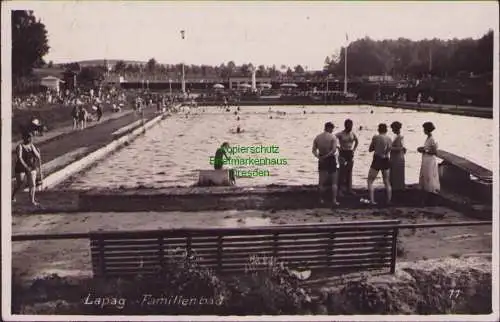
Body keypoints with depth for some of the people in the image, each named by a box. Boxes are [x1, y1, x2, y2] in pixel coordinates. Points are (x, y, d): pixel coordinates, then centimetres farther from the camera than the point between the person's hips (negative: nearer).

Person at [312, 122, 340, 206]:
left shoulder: (317, 137, 3)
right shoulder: (333, 137, -10)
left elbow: (314, 150, -2)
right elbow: (334, 150, -20)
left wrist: (319, 156, -11)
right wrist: (326, 156, -16)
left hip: (322, 161, 4)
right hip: (331, 159, -4)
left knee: (322, 182, 14)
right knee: (334, 182, 6)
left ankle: (321, 199, 17)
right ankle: (334, 200, 2)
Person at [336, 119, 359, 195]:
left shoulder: (352, 134, 6)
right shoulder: (340, 134, -11)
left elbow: (357, 141, 23)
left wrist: (354, 149, 12)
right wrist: (338, 148, -13)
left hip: (350, 154, 5)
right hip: (343, 153, -5)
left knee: (349, 172, 9)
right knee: (342, 171, -6)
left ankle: (349, 189, 16)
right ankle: (340, 189, -1)